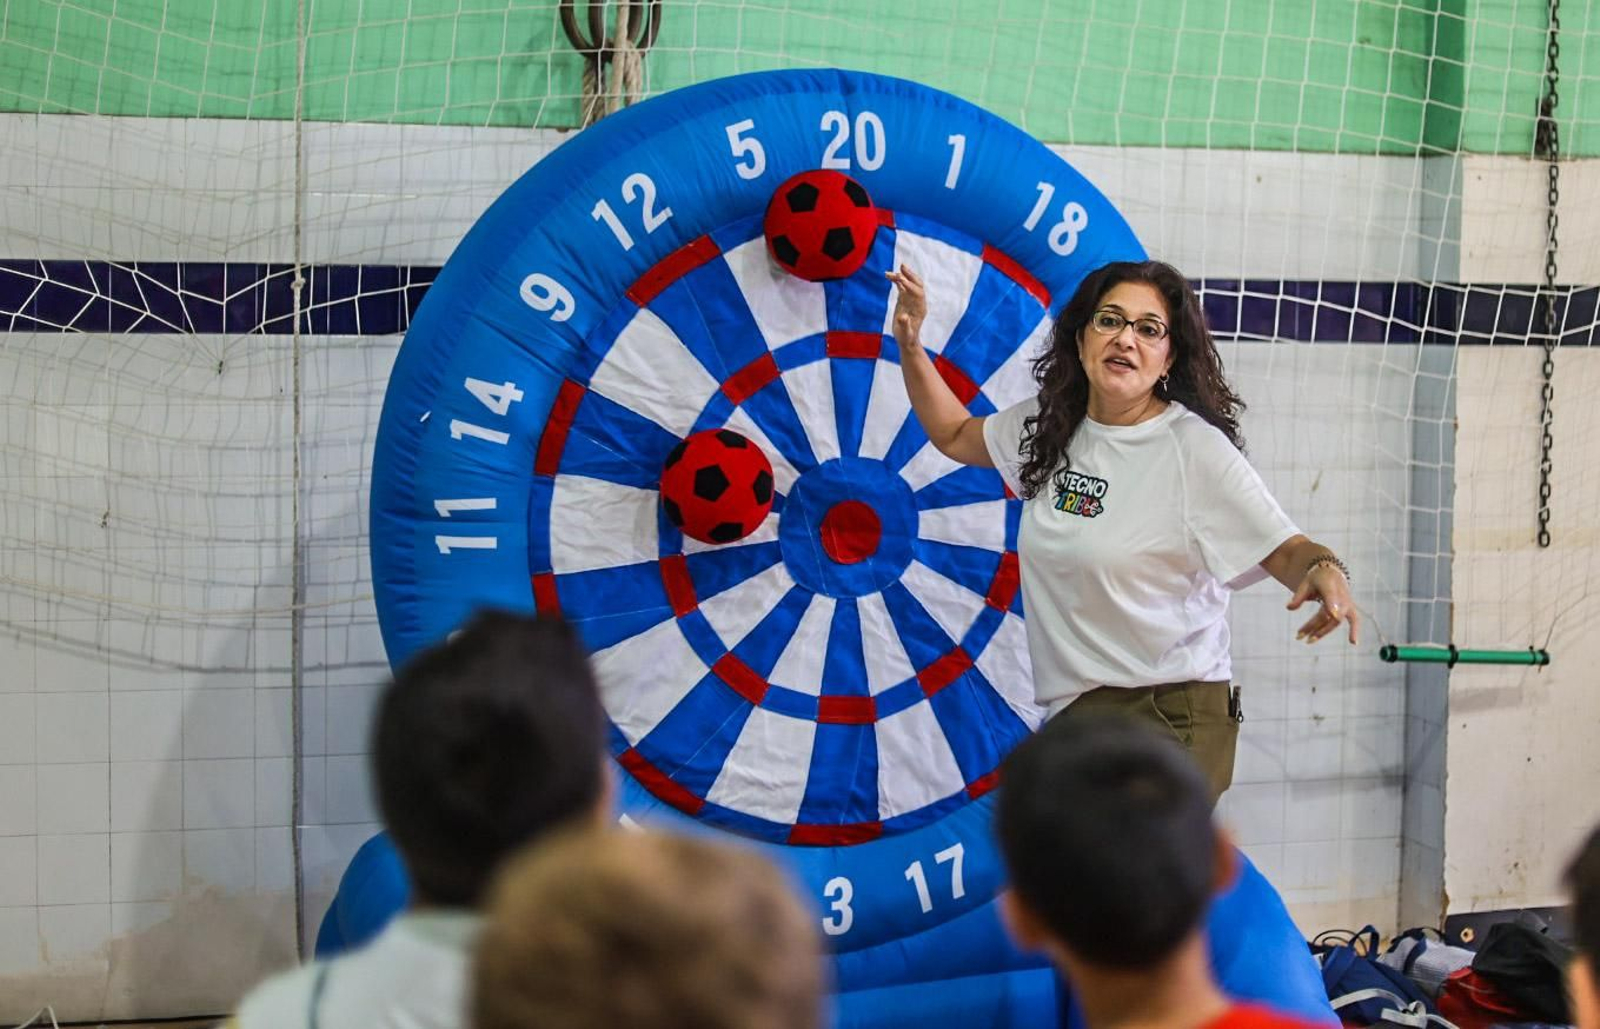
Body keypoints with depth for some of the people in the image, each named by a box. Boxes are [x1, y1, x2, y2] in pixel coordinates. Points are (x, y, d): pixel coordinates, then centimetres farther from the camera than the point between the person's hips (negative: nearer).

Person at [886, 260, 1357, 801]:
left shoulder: (1195, 448, -12)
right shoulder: (1050, 423, 7)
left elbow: (1285, 551, -15)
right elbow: (956, 436, 24)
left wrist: (1325, 571, -37)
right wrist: (910, 344, 14)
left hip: (1166, 715, -7)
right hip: (1077, 712, 7)